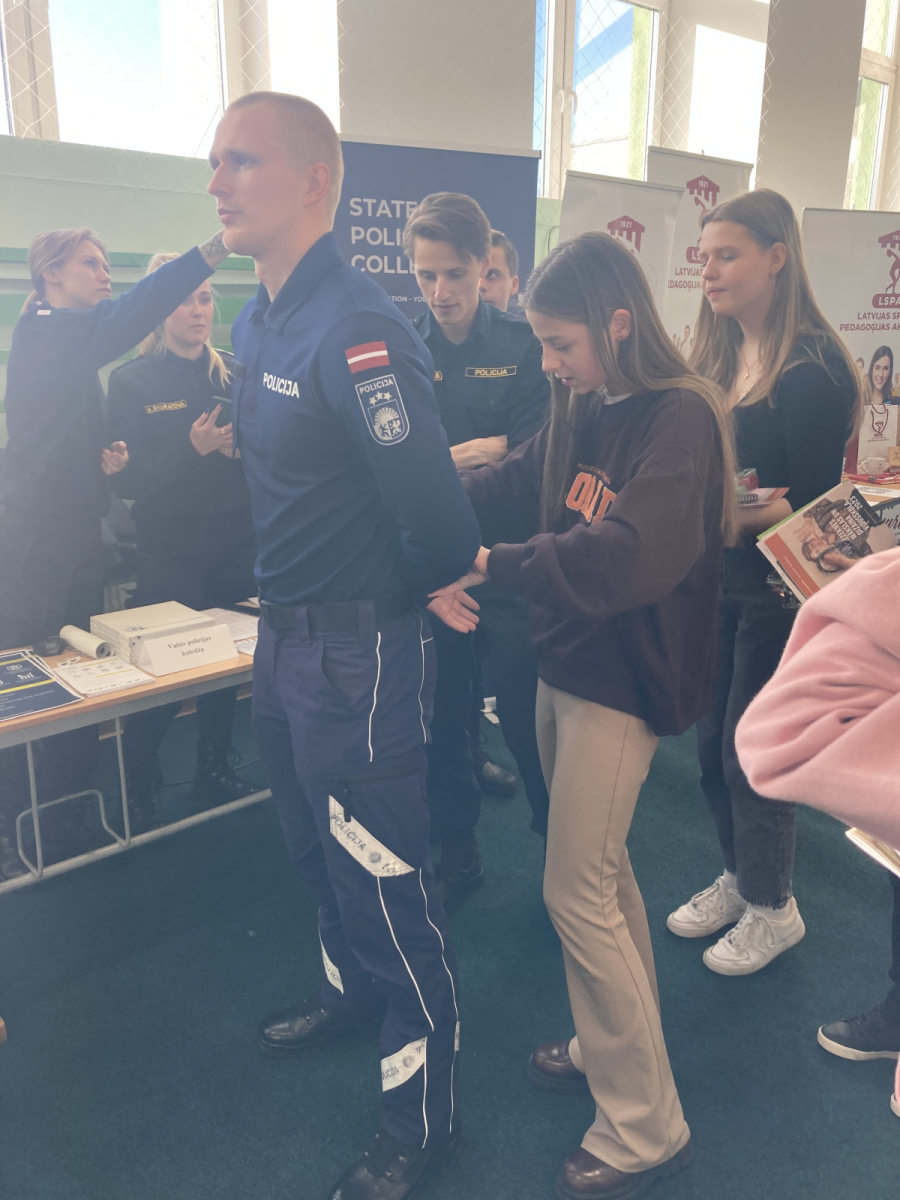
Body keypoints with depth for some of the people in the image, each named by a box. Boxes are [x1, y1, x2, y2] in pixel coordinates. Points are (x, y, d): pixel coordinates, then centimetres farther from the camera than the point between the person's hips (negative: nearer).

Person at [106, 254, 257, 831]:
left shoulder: (234, 373, 6)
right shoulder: (131, 382, -2)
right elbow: (126, 480, -9)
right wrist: (192, 449, -22)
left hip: (236, 546, 3)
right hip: (169, 554, -3)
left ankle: (216, 769, 30)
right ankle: (139, 788, 23)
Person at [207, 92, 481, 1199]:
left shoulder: (357, 331, -22)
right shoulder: (255, 324, 9)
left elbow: (435, 511, -24)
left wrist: (393, 601, -5)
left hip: (357, 657, -9)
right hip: (283, 642, 9)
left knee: (384, 881, 5)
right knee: (318, 849, 26)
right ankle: (351, 991, 53)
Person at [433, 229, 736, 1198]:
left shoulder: (680, 419, -18)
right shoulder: (581, 411, 8)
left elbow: (630, 557, -31)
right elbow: (506, 489, 7)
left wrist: (491, 564, -27)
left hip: (623, 680, -8)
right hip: (565, 664, 8)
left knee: (578, 892, 0)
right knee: (600, 874, 19)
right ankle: (610, 1046, 40)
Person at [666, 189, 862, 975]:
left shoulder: (813, 369, -14)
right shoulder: (717, 359, 6)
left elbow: (814, 505, -16)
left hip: (778, 591, -6)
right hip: (718, 581, 7)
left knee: (748, 753, 4)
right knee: (713, 744, 15)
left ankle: (773, 909, 28)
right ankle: (739, 878, 37)